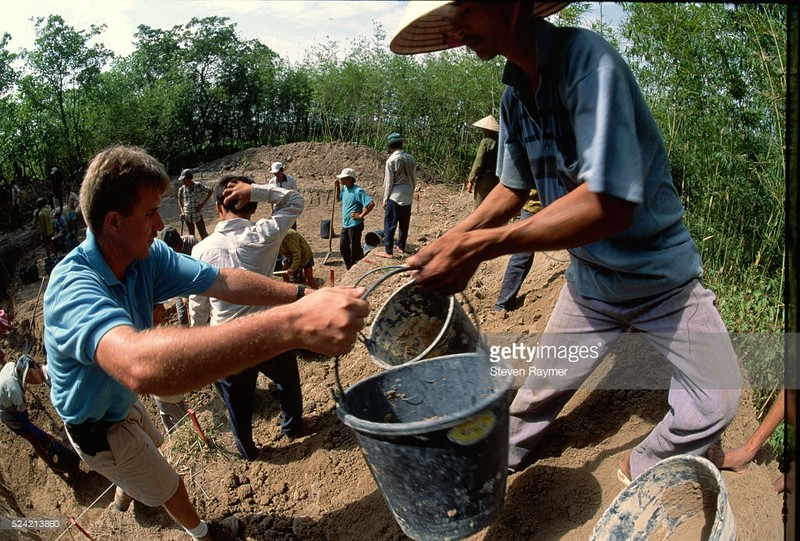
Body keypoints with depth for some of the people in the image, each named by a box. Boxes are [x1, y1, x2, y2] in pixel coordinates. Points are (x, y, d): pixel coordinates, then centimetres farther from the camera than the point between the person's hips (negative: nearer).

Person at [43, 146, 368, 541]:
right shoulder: (73, 286, -45)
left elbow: (223, 281, -20)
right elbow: (141, 365, -65)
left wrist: (303, 297, -35)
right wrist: (292, 324, -74)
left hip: (122, 401, 7)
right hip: (99, 430, -7)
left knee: (150, 446, 36)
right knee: (167, 484, 18)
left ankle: (124, 494, 70)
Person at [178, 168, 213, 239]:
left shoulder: (199, 186, -10)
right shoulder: (182, 189, -4)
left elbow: (209, 192, 0)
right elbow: (179, 201, 6)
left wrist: (202, 204, -6)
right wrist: (182, 212, -9)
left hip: (198, 214, -3)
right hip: (187, 215, 3)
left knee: (203, 234, -3)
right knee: (191, 234, 14)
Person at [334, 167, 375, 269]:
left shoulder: (357, 191, -19)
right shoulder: (344, 188, 6)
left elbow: (371, 204, -25)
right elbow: (338, 199, 26)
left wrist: (361, 215, -19)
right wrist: (337, 187, 11)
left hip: (355, 225, -9)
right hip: (345, 224, 9)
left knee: (355, 249, 1)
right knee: (343, 246, 14)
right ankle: (349, 269, 28)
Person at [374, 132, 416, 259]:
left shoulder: (391, 160, -12)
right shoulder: (411, 159, 3)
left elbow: (388, 182, -10)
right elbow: (414, 179, 8)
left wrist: (385, 199, -2)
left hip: (395, 196, -6)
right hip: (408, 196, 6)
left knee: (390, 224, -1)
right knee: (404, 223, 15)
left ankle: (388, 251, -1)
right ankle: (401, 247, 25)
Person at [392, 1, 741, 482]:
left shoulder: (586, 58, -27)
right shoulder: (514, 96, -4)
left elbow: (610, 205, -36)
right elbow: (513, 189, 7)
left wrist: (480, 246, -37)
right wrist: (452, 241, -9)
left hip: (662, 274, -4)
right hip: (591, 277, 5)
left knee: (716, 403, 1)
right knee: (543, 386, 11)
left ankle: (642, 469, 28)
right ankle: (508, 453, 37)